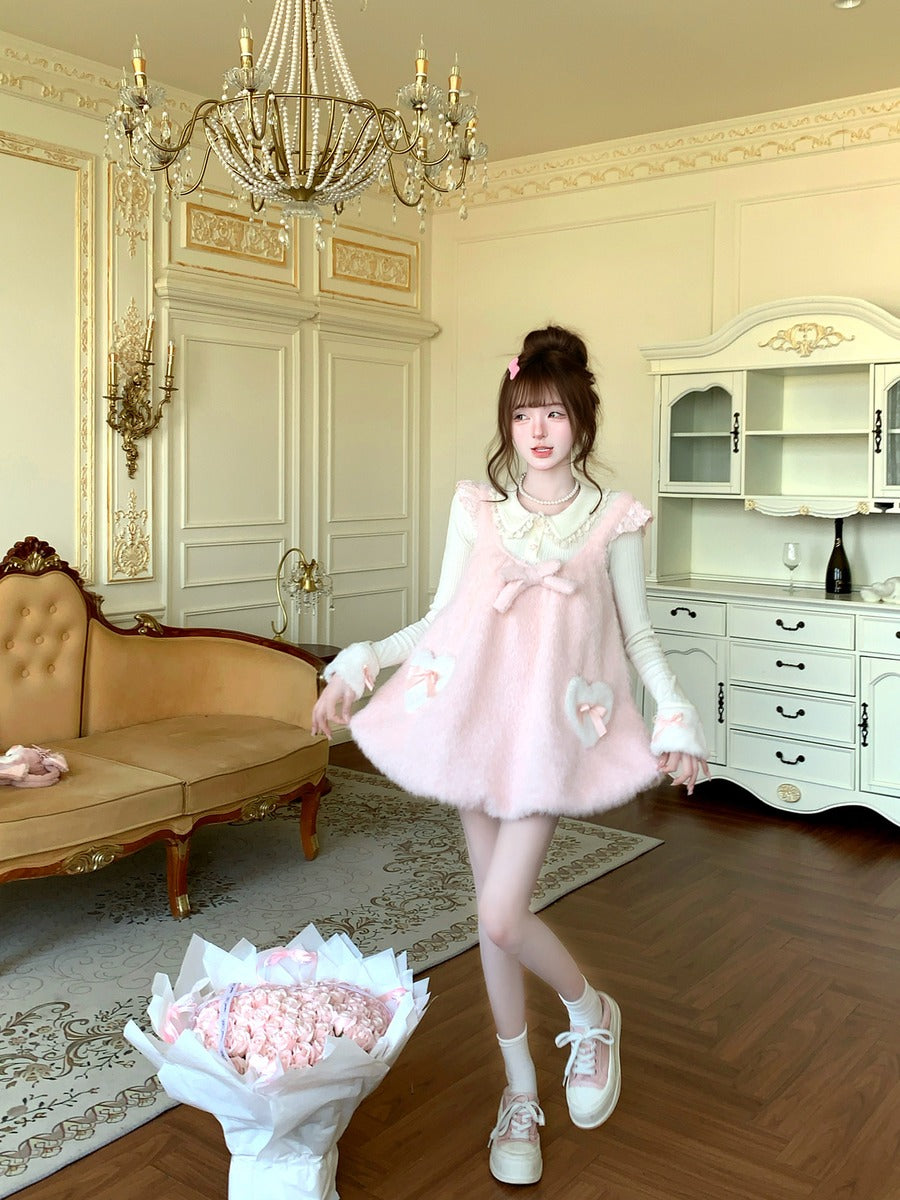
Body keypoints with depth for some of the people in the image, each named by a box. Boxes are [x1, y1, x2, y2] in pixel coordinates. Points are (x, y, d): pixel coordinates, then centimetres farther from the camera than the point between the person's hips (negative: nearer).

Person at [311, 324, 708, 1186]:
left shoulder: (612, 519, 0)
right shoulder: (476, 507, 5)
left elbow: (638, 636, 6)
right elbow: (439, 622, 7)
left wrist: (675, 719, -5)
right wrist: (358, 665, -2)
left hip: (554, 726, -3)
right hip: (475, 717, 3)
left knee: (503, 916, -11)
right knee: (493, 914, 11)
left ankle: (592, 1014, 23)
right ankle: (520, 1093, 31)